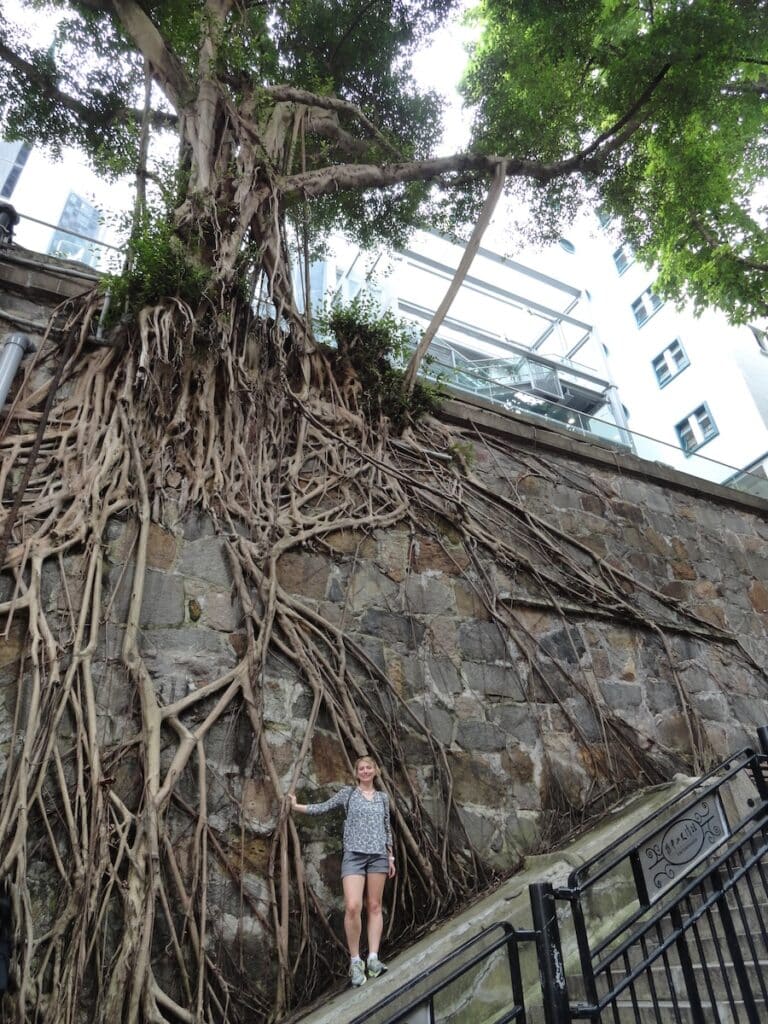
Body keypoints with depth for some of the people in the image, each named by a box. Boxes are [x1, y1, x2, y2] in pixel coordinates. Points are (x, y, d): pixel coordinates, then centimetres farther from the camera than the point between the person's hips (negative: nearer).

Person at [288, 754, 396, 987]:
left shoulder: (382, 797, 13)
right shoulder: (348, 792, 6)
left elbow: (387, 829, 17)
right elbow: (323, 807, 2)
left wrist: (391, 857, 15)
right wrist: (296, 806, -5)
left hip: (378, 855, 3)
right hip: (354, 855, -3)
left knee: (374, 907, 3)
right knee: (352, 906, -15)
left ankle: (373, 958, 8)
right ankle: (355, 961, -1)